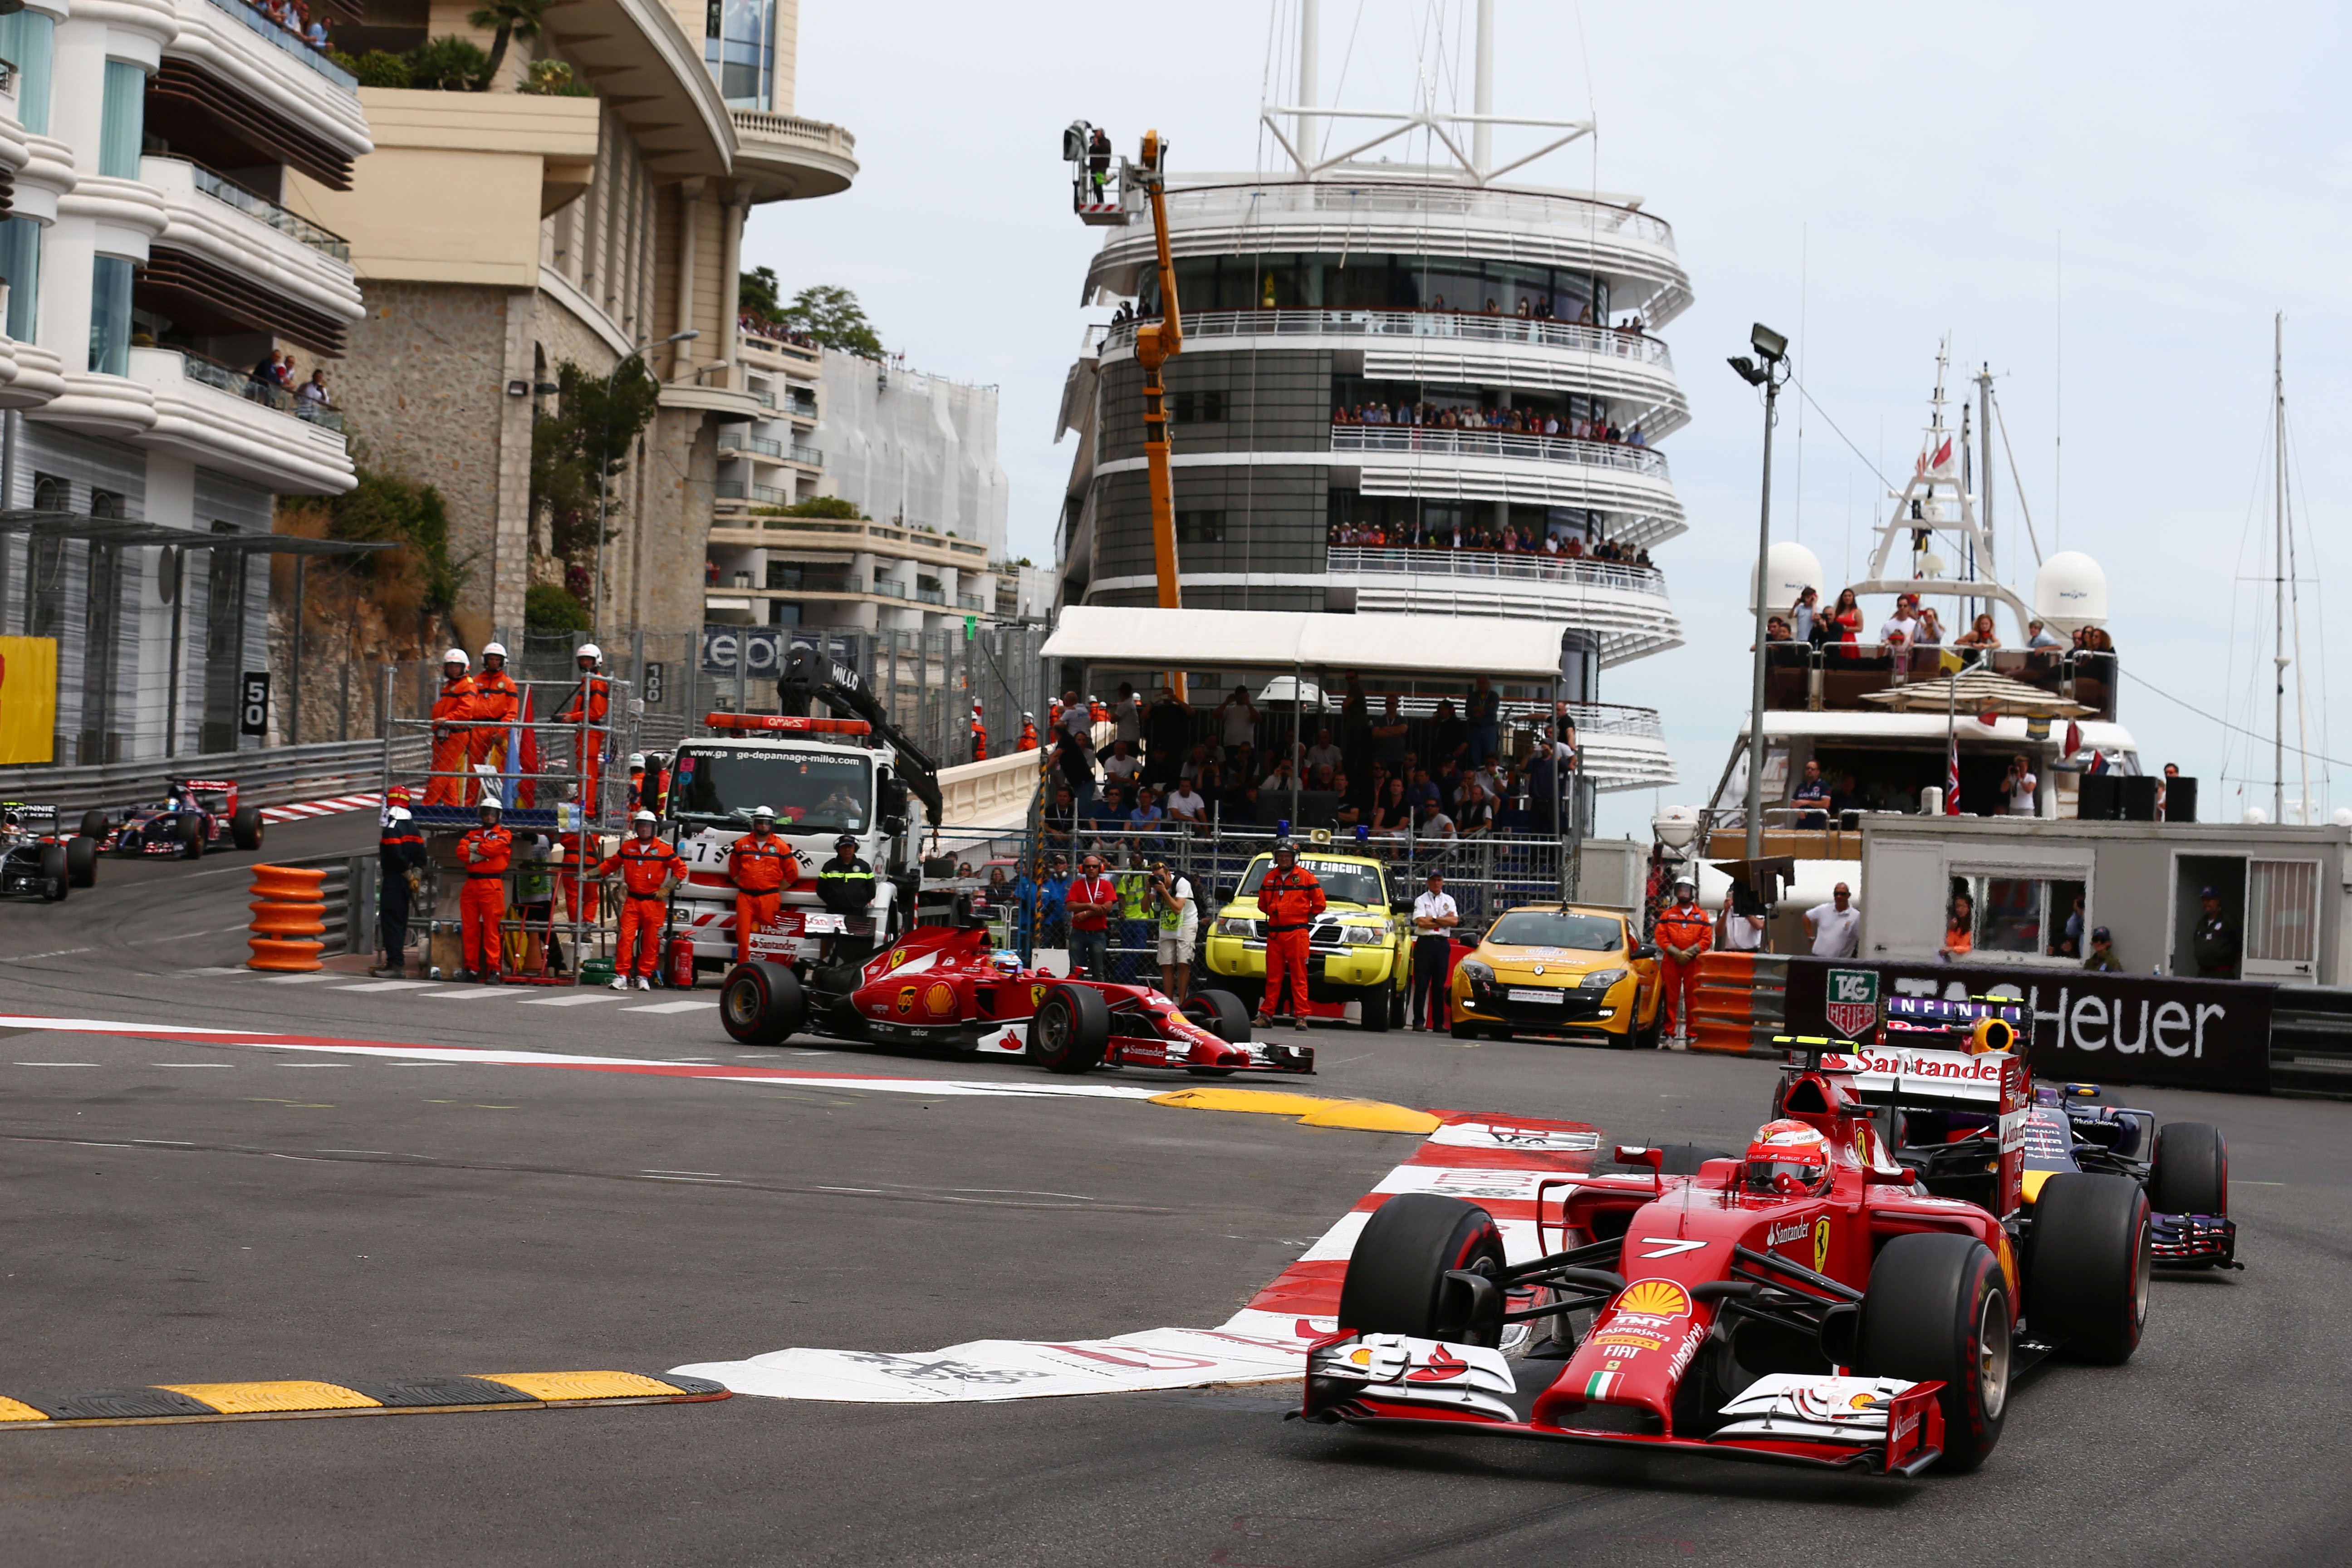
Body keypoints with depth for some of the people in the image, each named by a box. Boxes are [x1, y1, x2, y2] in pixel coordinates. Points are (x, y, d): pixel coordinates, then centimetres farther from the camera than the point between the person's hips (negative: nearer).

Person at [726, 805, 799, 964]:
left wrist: (775, 891, 7)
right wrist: (744, 885, 11)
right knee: (744, 935, -5)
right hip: (745, 897, 1)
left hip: (769, 898, -1)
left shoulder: (781, 847, 5)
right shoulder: (741, 844, 10)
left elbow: (792, 873, 9)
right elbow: (733, 870, 20)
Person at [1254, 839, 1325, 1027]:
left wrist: (1307, 918, 6)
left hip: (1297, 933, -4)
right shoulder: (1270, 877, 13)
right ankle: (1267, 1013, 7)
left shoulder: (1306, 877, 1)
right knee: (1273, 976, 6)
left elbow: (1319, 903, 3)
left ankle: (1301, 1015, -5)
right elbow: (1262, 903, 25)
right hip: (1274, 933, 4)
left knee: (1299, 977, -4)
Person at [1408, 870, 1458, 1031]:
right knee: (1421, 984, -5)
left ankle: (1439, 1023, 5)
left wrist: (1433, 919, -7)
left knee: (1440, 986, 3)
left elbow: (1455, 921, -1)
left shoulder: (1449, 900, 14)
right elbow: (1421, 922, -10)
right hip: (1425, 942, -3)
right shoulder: (1421, 900, 5)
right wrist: (1444, 921, -5)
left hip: (1443, 944, 3)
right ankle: (1418, 1021, -4)